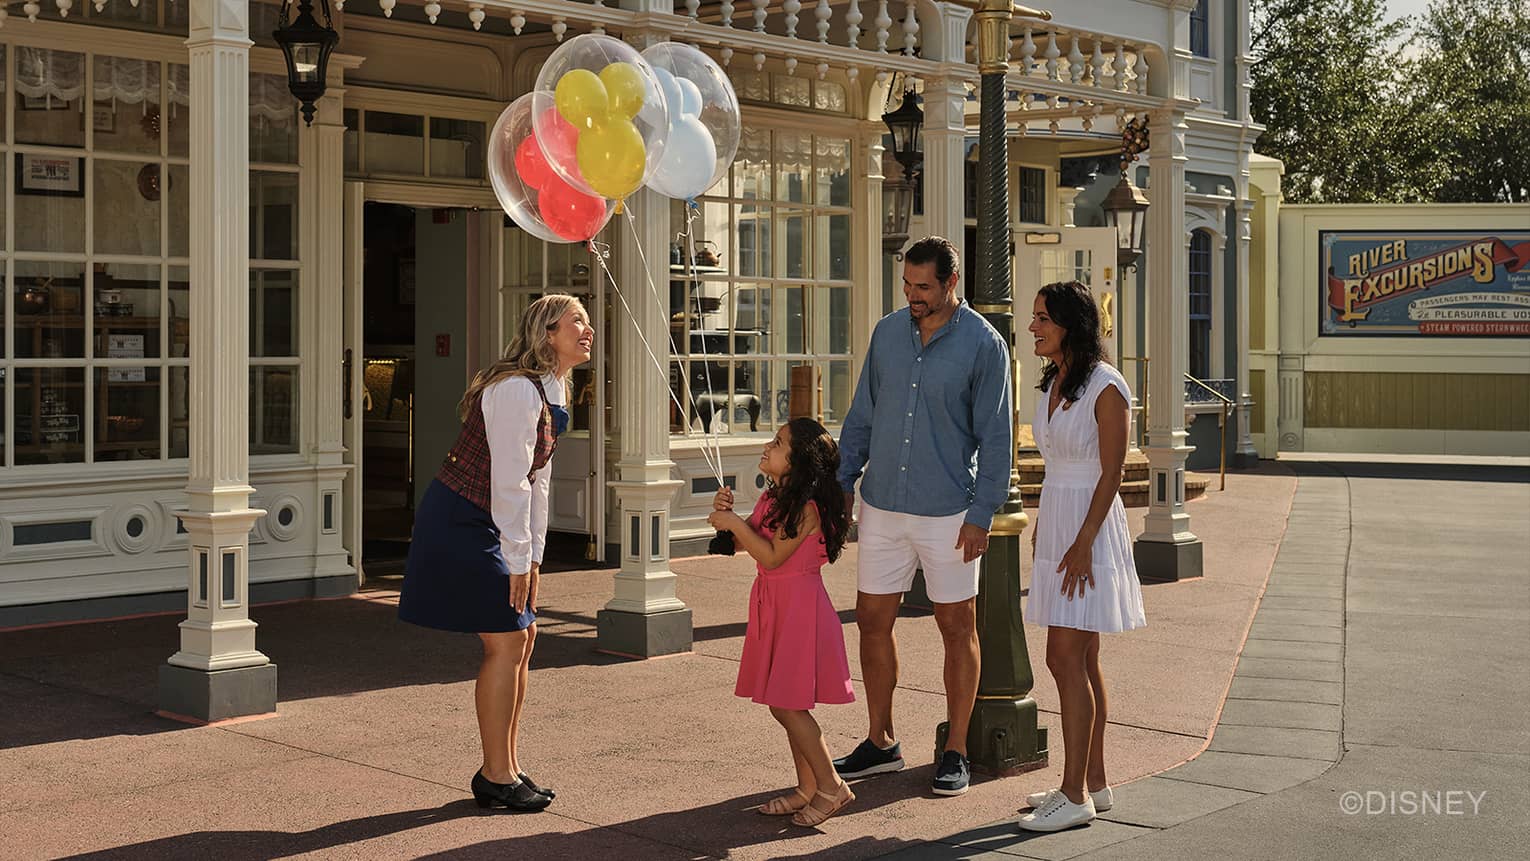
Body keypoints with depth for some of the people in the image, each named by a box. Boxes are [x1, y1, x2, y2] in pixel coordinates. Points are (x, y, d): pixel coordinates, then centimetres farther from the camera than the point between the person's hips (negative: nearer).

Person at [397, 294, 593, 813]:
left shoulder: (551, 391, 10)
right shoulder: (518, 390, -21)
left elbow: (537, 479, 13)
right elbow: (509, 482, -23)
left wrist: (533, 556, 11)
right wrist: (518, 560, -18)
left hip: (485, 527, 10)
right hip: (459, 522, -10)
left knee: (523, 635, 10)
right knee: (507, 641, -7)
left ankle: (503, 767, 19)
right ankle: (497, 777, 4)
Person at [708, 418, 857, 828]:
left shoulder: (806, 507, -18)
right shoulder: (773, 498, 11)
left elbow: (772, 556, -22)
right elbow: (748, 541, 15)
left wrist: (735, 523, -18)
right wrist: (726, 511, -1)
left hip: (798, 608, -10)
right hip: (774, 606, 10)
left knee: (788, 705, -8)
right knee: (784, 704, 12)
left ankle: (831, 786, 2)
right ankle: (807, 788, 20)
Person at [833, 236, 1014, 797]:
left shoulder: (983, 344, -7)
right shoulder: (887, 333, 6)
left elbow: (995, 437, -7)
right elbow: (862, 415, 14)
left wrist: (981, 514, -11)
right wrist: (842, 481, 8)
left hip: (948, 512, -4)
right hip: (882, 505, 4)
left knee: (957, 628, 5)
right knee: (872, 620, 8)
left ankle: (956, 751, 17)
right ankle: (880, 742, 22)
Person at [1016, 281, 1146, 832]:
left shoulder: (1106, 387, -14)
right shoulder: (1053, 383, 11)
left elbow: (1110, 473, -16)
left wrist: (1083, 542, -19)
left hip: (1088, 525, -9)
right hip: (1054, 521, 9)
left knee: (1066, 658, -9)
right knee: (1080, 661, 11)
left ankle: (1075, 795, -4)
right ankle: (1094, 783, 19)